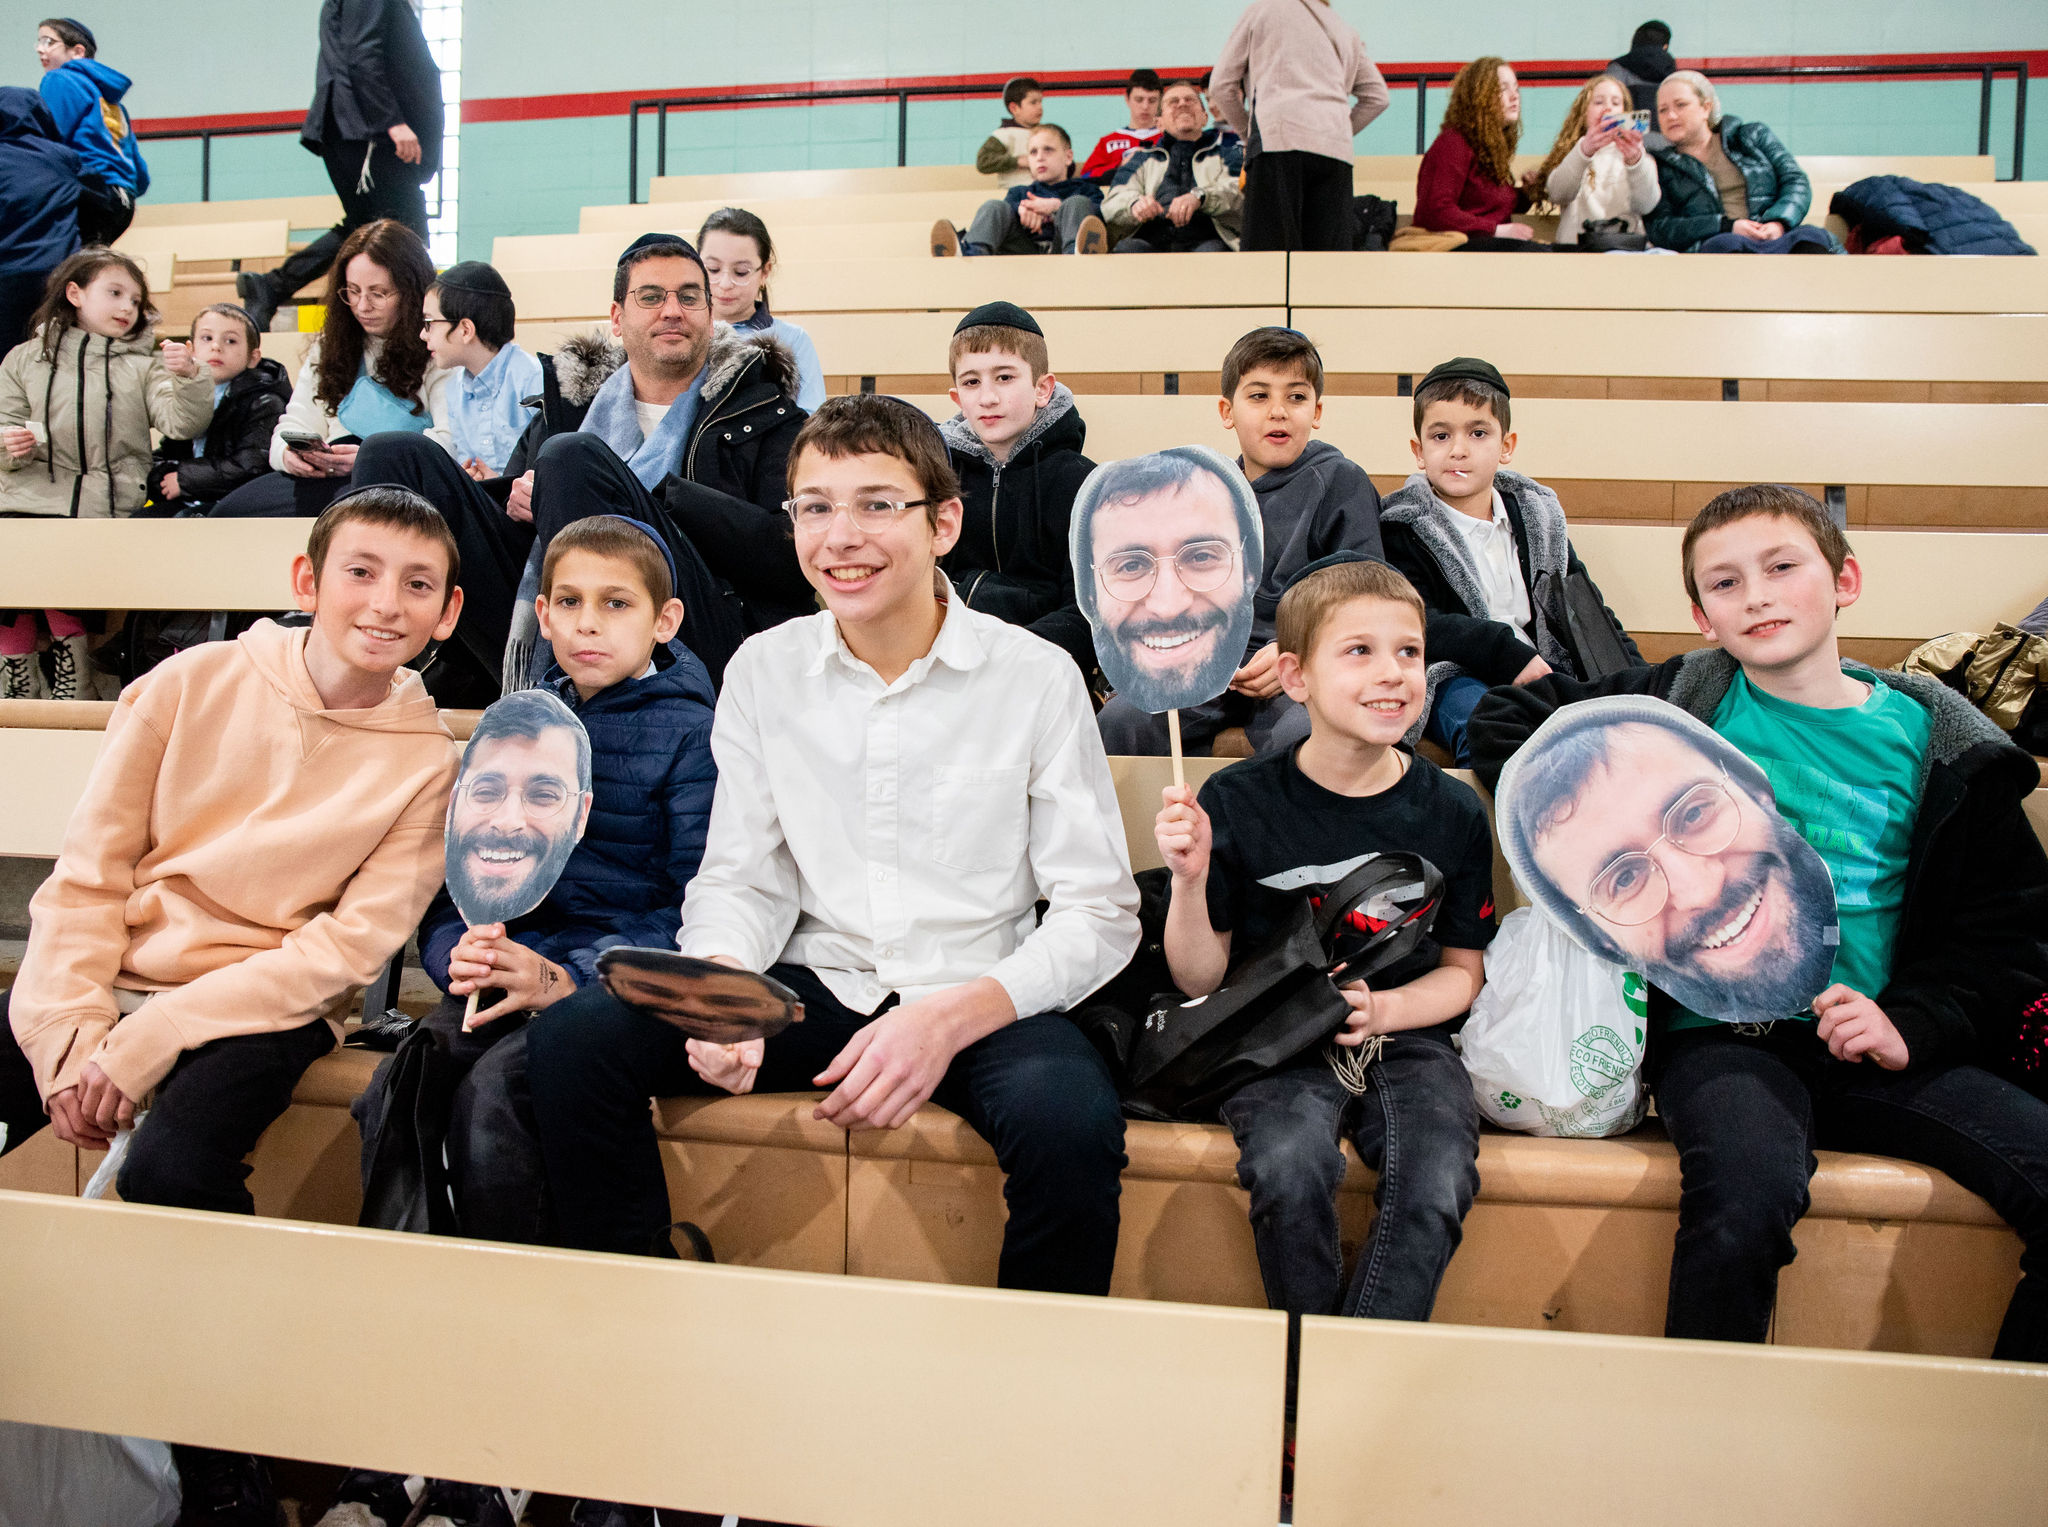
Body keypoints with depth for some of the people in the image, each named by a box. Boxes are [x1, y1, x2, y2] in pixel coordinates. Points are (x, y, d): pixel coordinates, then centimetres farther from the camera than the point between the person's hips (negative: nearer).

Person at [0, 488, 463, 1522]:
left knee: (170, 1176, -30)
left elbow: (347, 947, -10)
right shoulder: (194, 683, 2)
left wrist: (145, 1043, -15)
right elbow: (87, 872, 3)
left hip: (261, 1006, -3)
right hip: (108, 980, 4)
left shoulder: (427, 763, -4)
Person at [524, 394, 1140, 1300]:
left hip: (985, 1002, -2)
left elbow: (1100, 913, -6)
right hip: (817, 987, 3)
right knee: (571, 1043, -18)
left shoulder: (1037, 677, -6)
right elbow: (741, 880, 7)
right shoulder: (763, 672, 4)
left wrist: (950, 1017, -21)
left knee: (1072, 1122, -35)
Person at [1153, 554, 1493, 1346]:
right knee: (1290, 1167, -30)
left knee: (1436, 1185, -27)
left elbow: (1463, 971, 10)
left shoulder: (1452, 811, 1)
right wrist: (1190, 880, -20)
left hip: (1407, 1040, 2)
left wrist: (1385, 1008, -11)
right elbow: (1200, 978, -1)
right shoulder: (1237, 802, -5)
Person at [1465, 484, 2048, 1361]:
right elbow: (1501, 726, 13)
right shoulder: (1686, 702, 7)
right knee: (1746, 1200, -33)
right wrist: (1595, 824, -2)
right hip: (1721, 1038, -2)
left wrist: (1912, 1027, -6)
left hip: (1874, 1046, 3)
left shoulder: (1933, 742, 10)